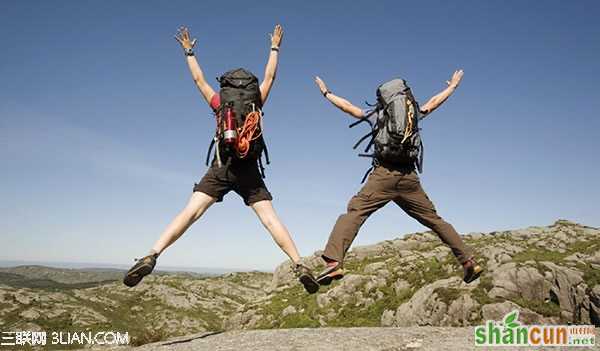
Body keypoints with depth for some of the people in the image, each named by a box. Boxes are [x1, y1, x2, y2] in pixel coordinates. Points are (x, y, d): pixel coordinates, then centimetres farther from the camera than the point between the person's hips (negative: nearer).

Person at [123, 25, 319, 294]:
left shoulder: (219, 104, 18)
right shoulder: (257, 103, 19)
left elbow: (199, 79, 29)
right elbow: (269, 76, 31)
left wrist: (189, 52, 42)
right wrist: (275, 48, 44)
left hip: (221, 168, 0)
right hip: (249, 170, 1)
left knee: (190, 212, -9)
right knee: (270, 218, -4)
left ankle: (152, 256, -22)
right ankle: (299, 266, -11)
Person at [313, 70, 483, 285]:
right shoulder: (414, 113, 19)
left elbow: (347, 107, 22)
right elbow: (434, 102, 37)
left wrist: (326, 92, 37)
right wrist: (452, 86, 55)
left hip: (384, 174, -3)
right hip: (409, 177, 4)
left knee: (353, 213, -10)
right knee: (434, 219, 14)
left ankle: (333, 262, -28)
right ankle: (469, 262, 16)